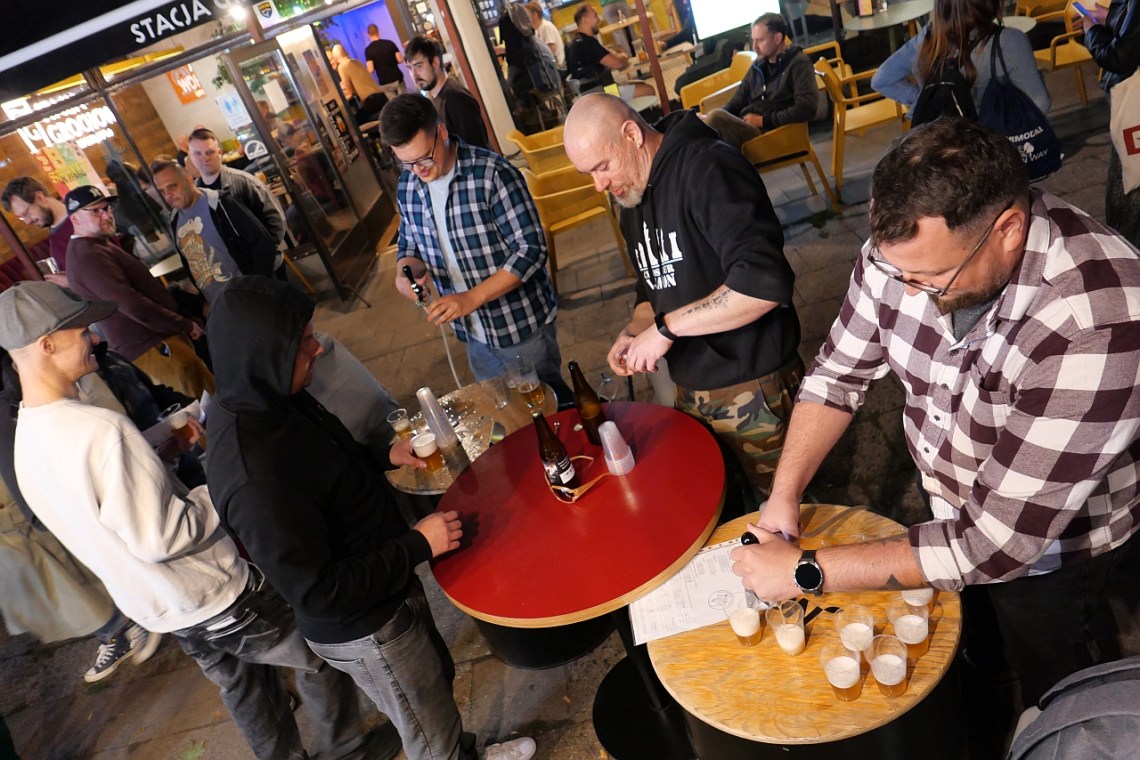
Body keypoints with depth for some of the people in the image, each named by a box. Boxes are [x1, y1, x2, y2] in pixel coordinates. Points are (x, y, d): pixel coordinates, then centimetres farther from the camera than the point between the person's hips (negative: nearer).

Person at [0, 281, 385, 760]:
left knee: (241, 685, 28)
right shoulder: (99, 429, -32)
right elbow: (161, 538, -29)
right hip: (213, 596, -8)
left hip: (152, 607, 8)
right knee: (319, 656, 14)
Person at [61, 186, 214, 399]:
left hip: (157, 342, 10)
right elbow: (134, 306, -25)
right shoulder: (89, 257, -19)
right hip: (155, 348, -10)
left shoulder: (96, 247, 15)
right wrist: (185, 325, -16)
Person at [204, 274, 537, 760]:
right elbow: (315, 592, -29)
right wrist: (418, 546, -24)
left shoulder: (260, 401, -9)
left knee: (439, 677, 31)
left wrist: (385, 457, 0)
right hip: (363, 632, -8)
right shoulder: (254, 478, -37)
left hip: (386, 590, 9)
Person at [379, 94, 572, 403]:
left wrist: (472, 298, -29)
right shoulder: (407, 187, -1)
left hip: (521, 324, -6)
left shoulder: (493, 173, -21)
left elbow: (532, 250, -22)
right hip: (474, 335, 6)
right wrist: (405, 271, -12)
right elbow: (409, 245, 13)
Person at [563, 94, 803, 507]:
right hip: (692, 392, 8)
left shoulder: (708, 168, -18)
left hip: (755, 391, -7)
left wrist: (666, 327, -23)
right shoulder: (632, 197, 10)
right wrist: (634, 331, 0)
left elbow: (765, 283, -31)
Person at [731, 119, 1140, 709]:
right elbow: (838, 373, -8)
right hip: (952, 516, 5)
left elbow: (991, 544, -35)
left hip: (1059, 557, -4)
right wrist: (783, 496, -15)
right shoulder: (905, 243, -22)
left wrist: (805, 571, -31)